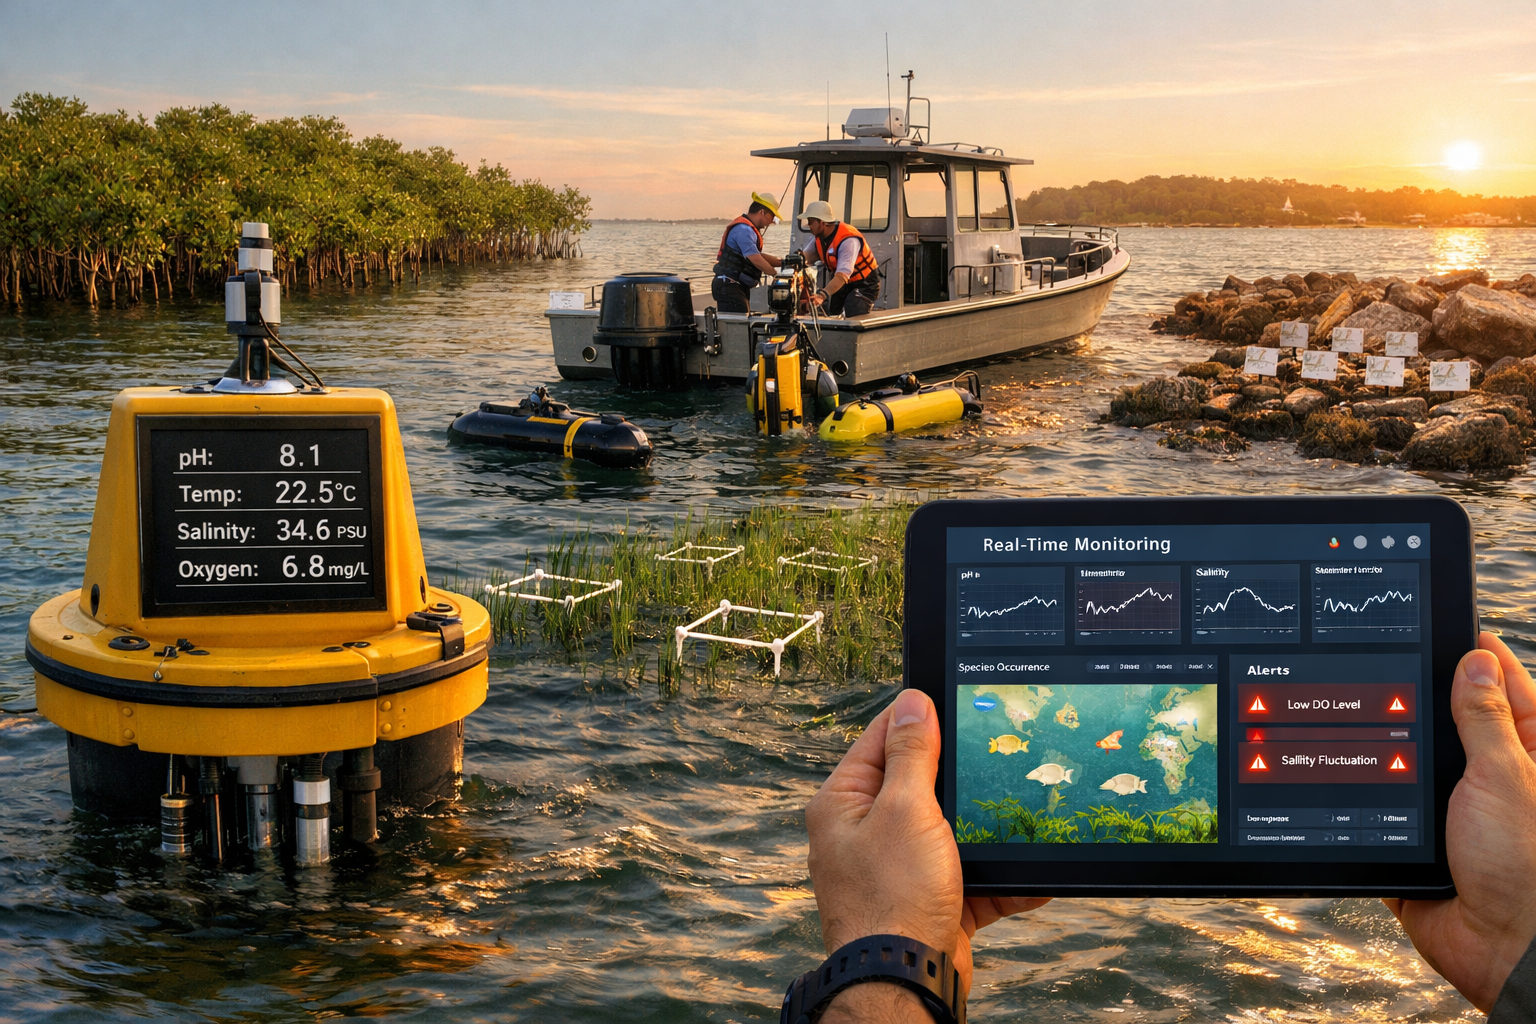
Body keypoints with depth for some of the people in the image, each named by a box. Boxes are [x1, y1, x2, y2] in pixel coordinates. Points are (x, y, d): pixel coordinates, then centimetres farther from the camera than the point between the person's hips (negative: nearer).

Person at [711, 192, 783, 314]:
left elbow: (759, 255, 24)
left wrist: (782, 262, 15)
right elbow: (755, 259, -23)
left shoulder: (747, 229, 20)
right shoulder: (744, 230, -15)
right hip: (729, 286, -11)